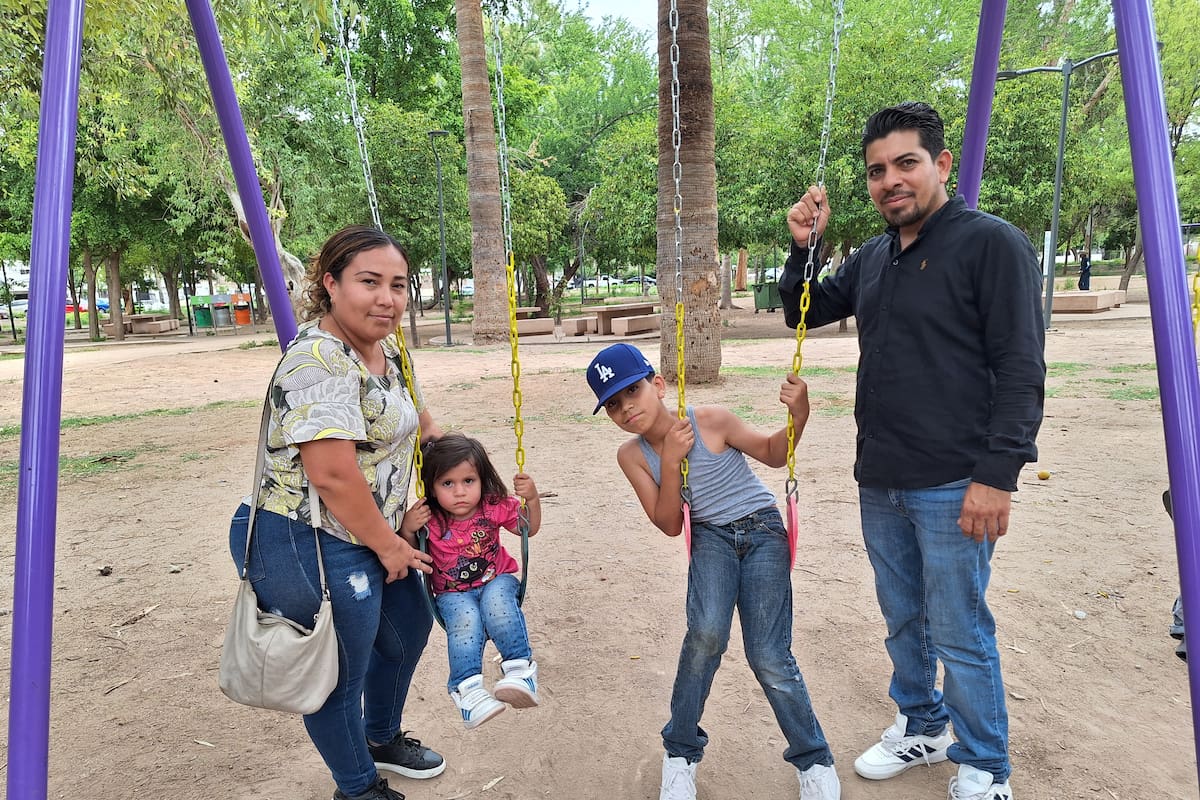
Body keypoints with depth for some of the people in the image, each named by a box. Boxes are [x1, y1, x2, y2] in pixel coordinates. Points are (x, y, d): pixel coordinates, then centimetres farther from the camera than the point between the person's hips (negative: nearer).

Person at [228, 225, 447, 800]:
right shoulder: (319, 362, -25)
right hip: (314, 548, -10)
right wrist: (388, 546, -17)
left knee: (408, 629, 26)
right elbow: (333, 476, -28)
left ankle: (382, 739, 51)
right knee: (340, 676, 9)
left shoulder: (384, 349, 5)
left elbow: (410, 412, 24)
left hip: (372, 536, 11)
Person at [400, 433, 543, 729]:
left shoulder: (494, 507, -9)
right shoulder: (429, 519, -14)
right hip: (453, 593, -1)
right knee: (465, 618, -33)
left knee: (496, 600, -34)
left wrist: (532, 499, -14)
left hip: (496, 579, 1)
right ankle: (467, 687, -28)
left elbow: (529, 529, 5)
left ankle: (520, 669, -26)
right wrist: (407, 529, -25)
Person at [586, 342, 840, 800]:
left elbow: (773, 454, -1)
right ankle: (680, 752, 0)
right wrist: (670, 462, -22)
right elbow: (669, 526, -8)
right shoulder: (632, 455, -7)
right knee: (706, 634, -24)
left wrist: (798, 417, -21)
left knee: (768, 658, -10)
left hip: (763, 529, -2)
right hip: (711, 538, 2)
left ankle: (814, 760, 17)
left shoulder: (711, 421, -16)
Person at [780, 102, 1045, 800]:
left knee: (959, 634, 5)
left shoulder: (993, 244, -8)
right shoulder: (873, 258, 12)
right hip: (881, 481, 6)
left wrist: (997, 475, -18)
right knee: (904, 621, 18)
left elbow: (1021, 370, -13)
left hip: (953, 484, -6)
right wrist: (804, 248, 5)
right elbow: (804, 313, 22)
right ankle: (921, 729, 39)